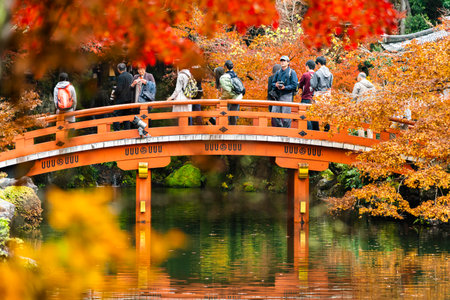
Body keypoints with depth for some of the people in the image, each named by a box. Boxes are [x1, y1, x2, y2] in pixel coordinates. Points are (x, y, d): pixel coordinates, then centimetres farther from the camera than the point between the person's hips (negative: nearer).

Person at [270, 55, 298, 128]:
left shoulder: (292, 72, 1)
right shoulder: (278, 73, 17)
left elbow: (294, 85, -6)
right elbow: (273, 83, 19)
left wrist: (285, 87, -17)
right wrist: (276, 85, -4)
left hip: (287, 95, -6)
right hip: (278, 95, 6)